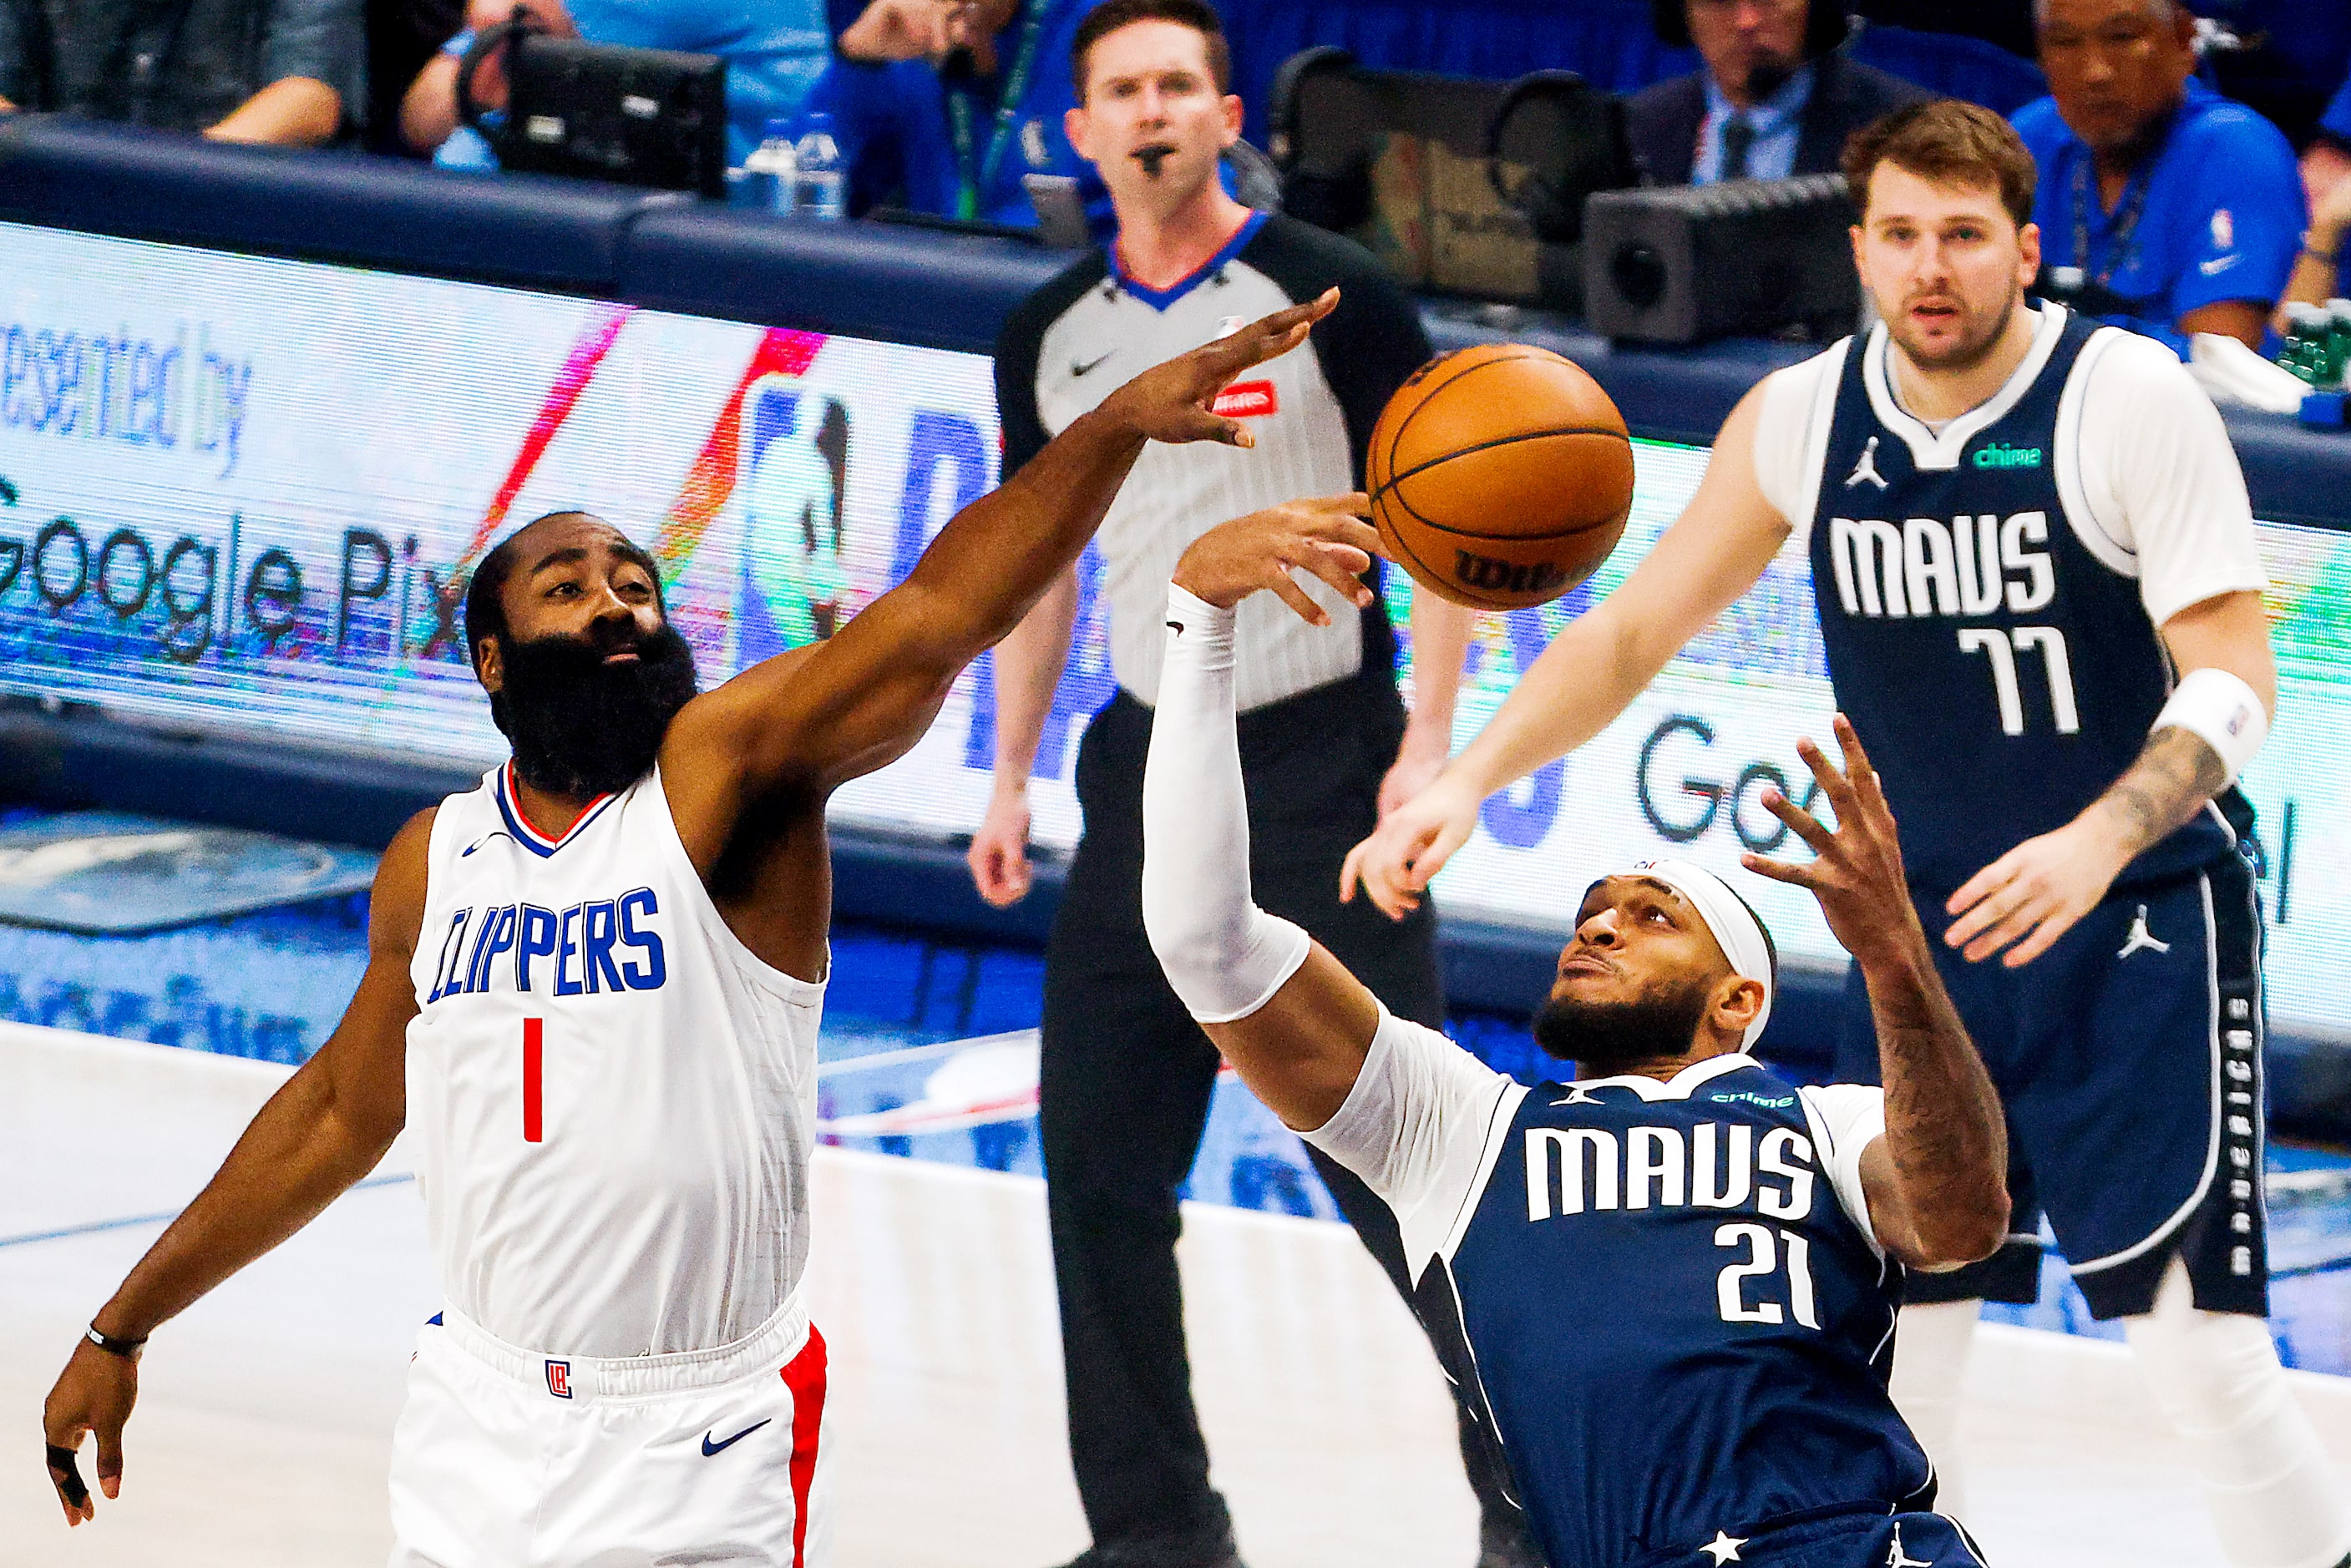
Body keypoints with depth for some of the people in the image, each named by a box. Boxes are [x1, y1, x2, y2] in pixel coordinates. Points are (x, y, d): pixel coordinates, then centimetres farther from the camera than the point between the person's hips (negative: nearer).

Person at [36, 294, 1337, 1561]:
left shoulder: (719, 774, -10)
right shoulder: (436, 863, 5)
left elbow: (933, 618, -25)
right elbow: (336, 1116, 18)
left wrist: (1117, 426, -40)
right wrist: (120, 1331, 23)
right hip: (477, 1420, 4)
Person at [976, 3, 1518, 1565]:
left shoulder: (1328, 295, -7)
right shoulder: (1051, 338, 8)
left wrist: (1428, 743, -13)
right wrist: (1012, 777, 15)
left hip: (1323, 760, -5)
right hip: (1151, 762, 5)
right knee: (1098, 1157, 1)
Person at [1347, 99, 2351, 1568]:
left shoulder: (2131, 399, -14)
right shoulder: (1800, 422, -1)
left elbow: (2232, 684, -17)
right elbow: (1634, 630, 9)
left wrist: (2097, 843, -33)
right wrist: (1468, 779, -4)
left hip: (2141, 928, -5)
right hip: (1922, 931, 5)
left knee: (2202, 1352, -12)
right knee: (1891, 1352, 4)